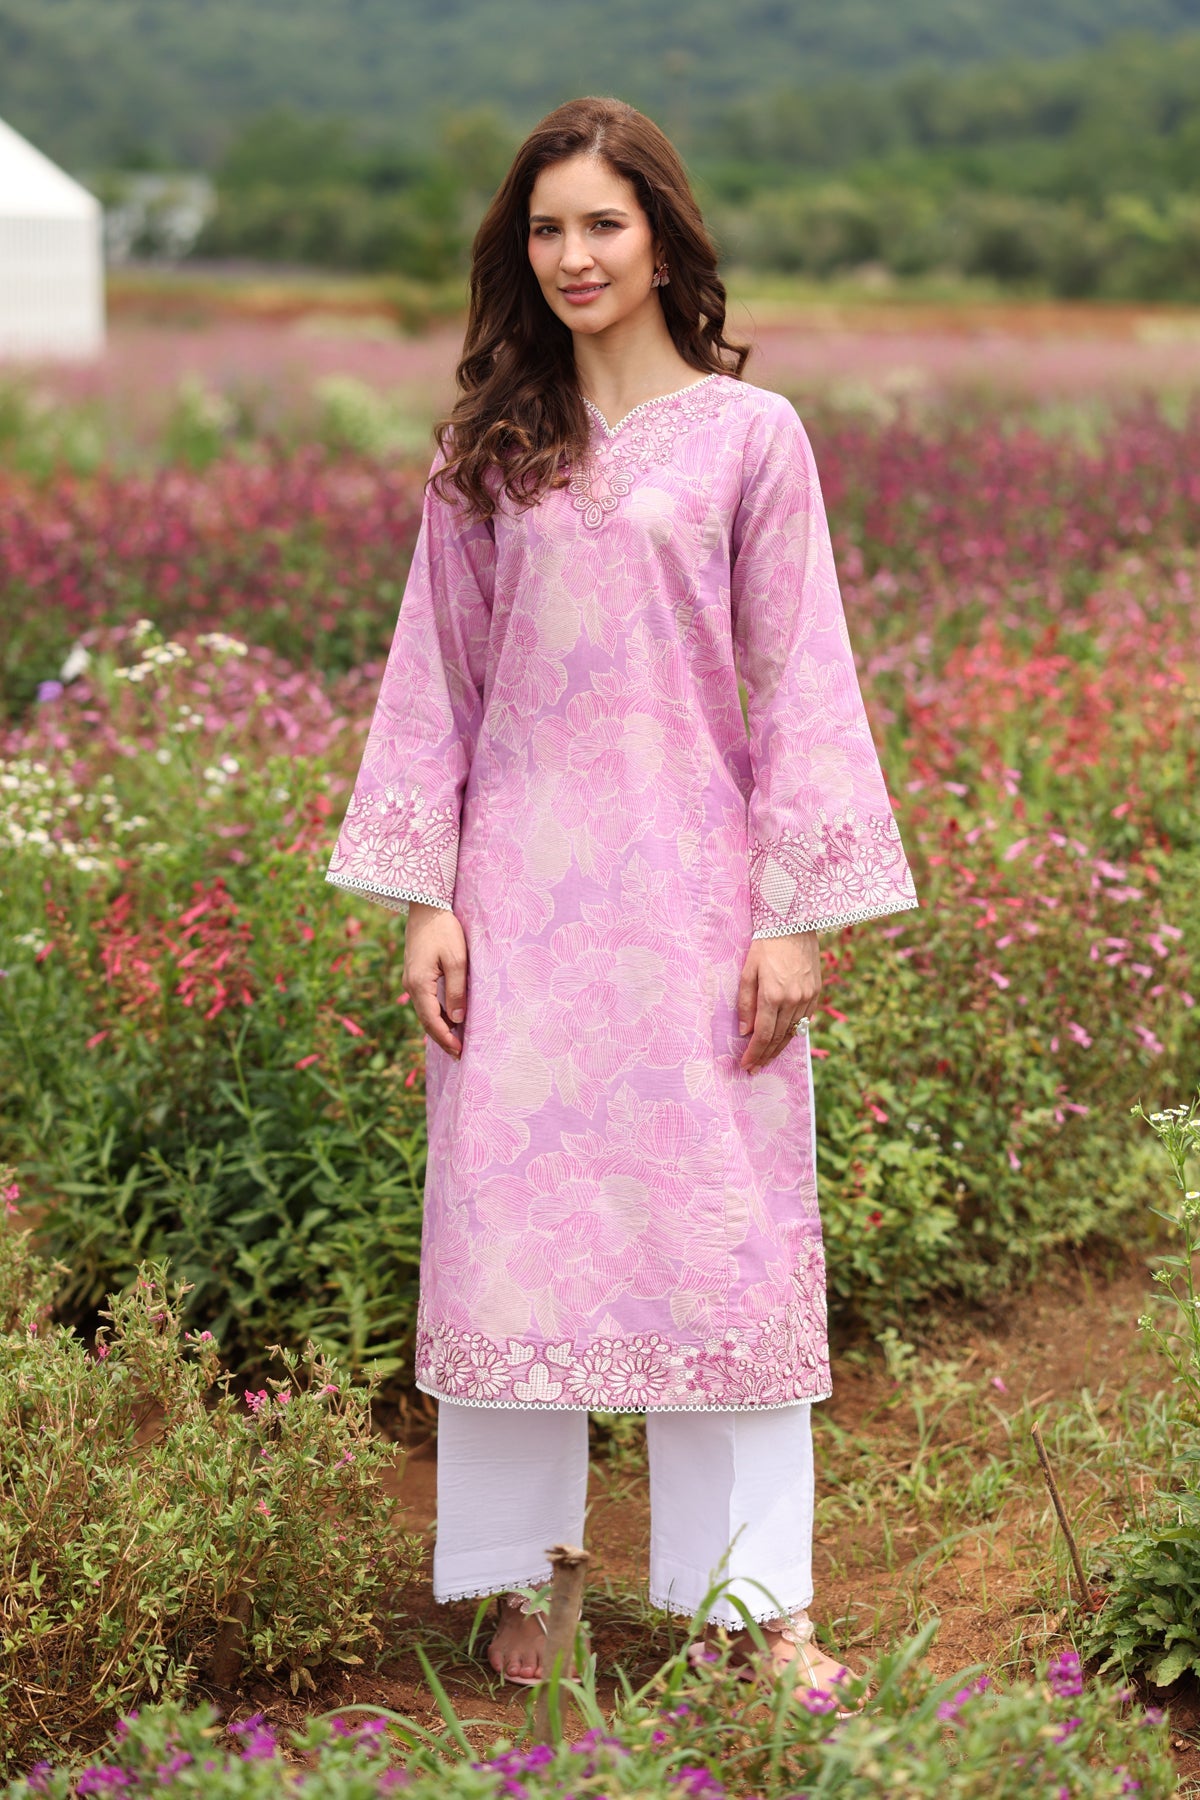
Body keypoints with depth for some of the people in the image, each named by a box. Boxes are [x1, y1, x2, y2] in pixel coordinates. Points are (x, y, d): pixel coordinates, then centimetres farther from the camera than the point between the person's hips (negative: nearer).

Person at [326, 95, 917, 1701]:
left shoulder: (750, 434, 0)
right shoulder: (484, 450, 6)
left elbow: (799, 684, -2)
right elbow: (434, 680, 7)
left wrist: (795, 916, -7)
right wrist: (425, 897, 0)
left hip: (691, 890, -2)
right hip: (522, 896, 2)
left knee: (721, 1229, 3)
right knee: (510, 1222, 5)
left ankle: (753, 1595, 13)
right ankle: (519, 1576, 18)